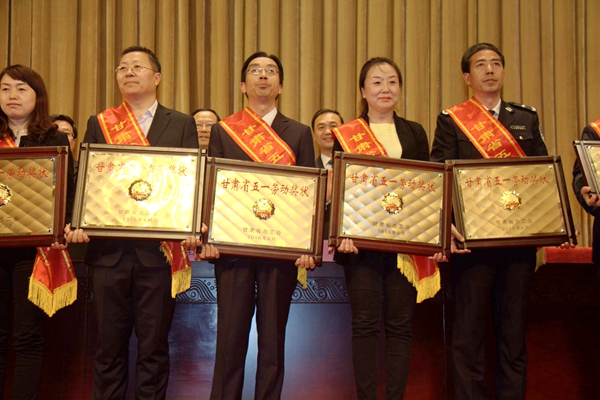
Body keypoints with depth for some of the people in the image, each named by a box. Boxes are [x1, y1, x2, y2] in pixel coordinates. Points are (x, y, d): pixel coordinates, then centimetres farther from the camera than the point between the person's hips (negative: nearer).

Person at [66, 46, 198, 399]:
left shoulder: (182, 125, 8)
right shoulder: (98, 124, 12)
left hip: (159, 249, -1)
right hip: (108, 248, 2)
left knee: (154, 344, 5)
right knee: (110, 343, 9)